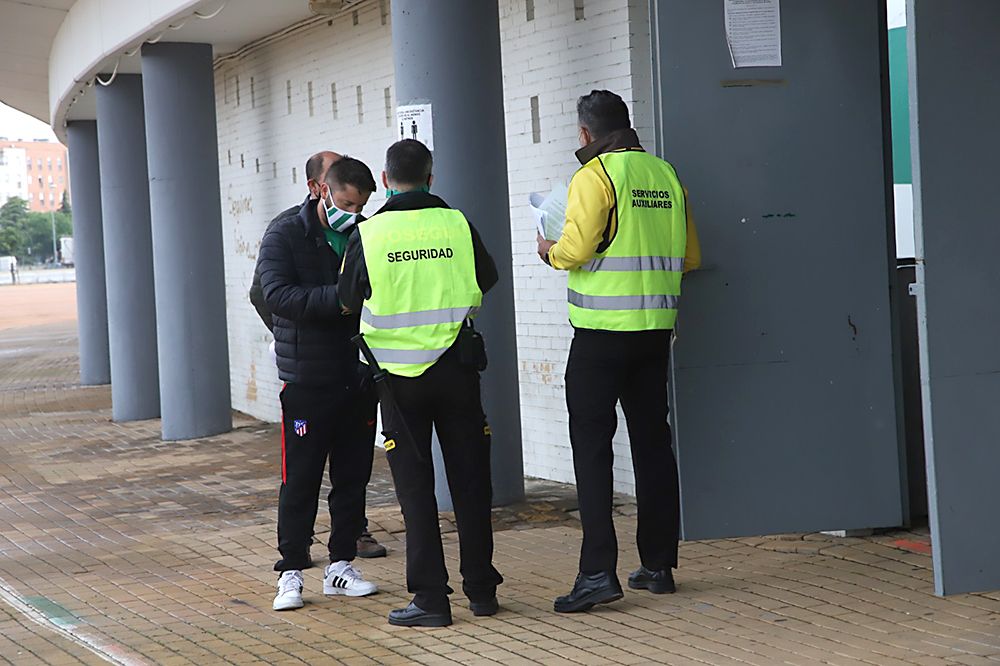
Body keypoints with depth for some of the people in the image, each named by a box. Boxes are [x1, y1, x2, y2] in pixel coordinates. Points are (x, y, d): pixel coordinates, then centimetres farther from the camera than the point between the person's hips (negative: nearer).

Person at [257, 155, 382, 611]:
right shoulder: (285, 235, -5)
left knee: (353, 476, 9)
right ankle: (291, 572, 7)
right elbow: (278, 295, -18)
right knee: (300, 480, -1)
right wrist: (338, 299, -28)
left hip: (358, 379, 5)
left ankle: (341, 565, 19)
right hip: (307, 381, -5)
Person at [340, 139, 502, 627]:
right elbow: (486, 281, 12)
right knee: (469, 480, 10)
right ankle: (481, 590, 16)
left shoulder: (369, 234, -8)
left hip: (400, 372, -2)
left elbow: (349, 302, 2)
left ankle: (430, 598, 2)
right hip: (456, 367, 2)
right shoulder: (456, 224, -3)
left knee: (415, 486, 4)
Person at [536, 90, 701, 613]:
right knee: (652, 441, 13)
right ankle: (658, 565, 16)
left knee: (591, 445, -5)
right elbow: (690, 257, 14)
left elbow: (575, 249, -17)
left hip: (602, 333, -6)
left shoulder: (596, 175, -9)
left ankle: (598, 571, -11)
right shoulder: (665, 174, 10)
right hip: (656, 328, 6)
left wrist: (549, 250, 4)